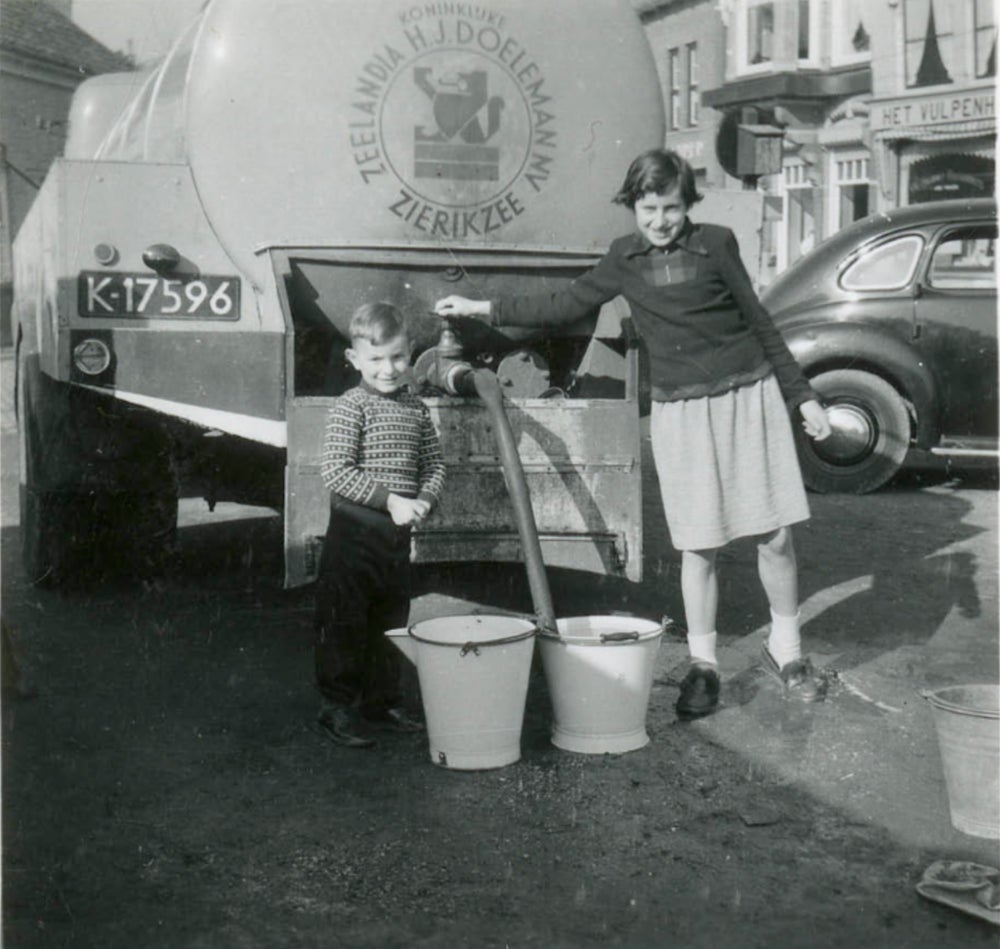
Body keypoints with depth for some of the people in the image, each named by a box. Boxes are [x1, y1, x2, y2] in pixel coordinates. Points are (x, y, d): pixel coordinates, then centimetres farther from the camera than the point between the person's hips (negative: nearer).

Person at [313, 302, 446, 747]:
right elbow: (336, 471, -18)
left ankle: (382, 698, 29)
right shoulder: (350, 408, -10)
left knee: (391, 619, 16)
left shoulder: (416, 409, 9)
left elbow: (434, 464, 14)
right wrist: (390, 500, -21)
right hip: (353, 532, -7)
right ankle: (337, 707, 9)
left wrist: (424, 499, -7)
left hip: (398, 534, 7)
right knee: (345, 622, -1)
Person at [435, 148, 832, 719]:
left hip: (749, 395, -1)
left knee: (775, 534, 1)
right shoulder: (625, 260, 7)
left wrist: (803, 396, 7)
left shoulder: (716, 244, 0)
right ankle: (703, 665, 16)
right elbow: (565, 306, 14)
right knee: (699, 545, 2)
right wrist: (482, 309, 13)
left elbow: (760, 323, 6)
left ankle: (786, 649, 21)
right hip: (680, 409, 1)